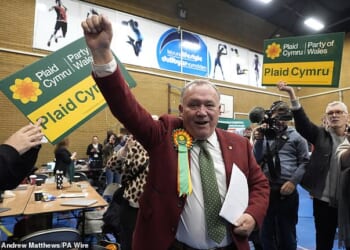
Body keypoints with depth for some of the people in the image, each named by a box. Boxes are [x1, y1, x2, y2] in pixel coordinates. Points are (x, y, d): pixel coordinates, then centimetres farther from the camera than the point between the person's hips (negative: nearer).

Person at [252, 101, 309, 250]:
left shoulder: (296, 136, 0)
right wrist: (259, 140, -9)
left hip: (287, 191, -2)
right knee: (266, 230, 17)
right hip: (265, 190, 2)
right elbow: (256, 161, 2)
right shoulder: (264, 135, 5)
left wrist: (293, 182, -12)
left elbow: (305, 162, -2)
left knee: (287, 231, 15)